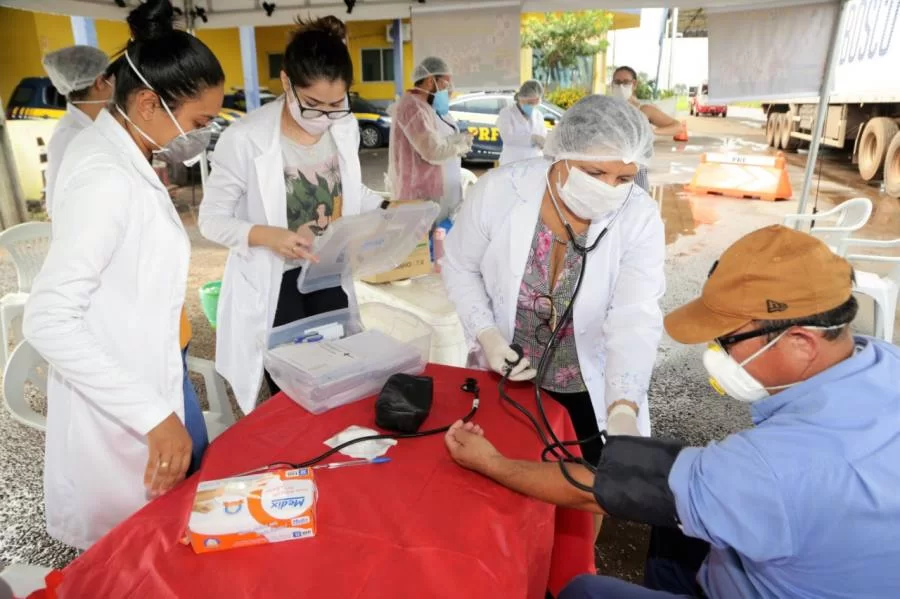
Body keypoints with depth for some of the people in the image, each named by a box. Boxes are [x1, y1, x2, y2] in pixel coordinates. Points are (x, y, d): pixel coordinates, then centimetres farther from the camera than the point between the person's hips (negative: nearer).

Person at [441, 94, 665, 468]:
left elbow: (635, 322, -30)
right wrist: (486, 335, -19)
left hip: (592, 391, 0)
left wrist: (622, 411, -44)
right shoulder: (499, 191, -19)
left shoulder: (640, 220, -20)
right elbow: (460, 267, -5)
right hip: (506, 379, 1)